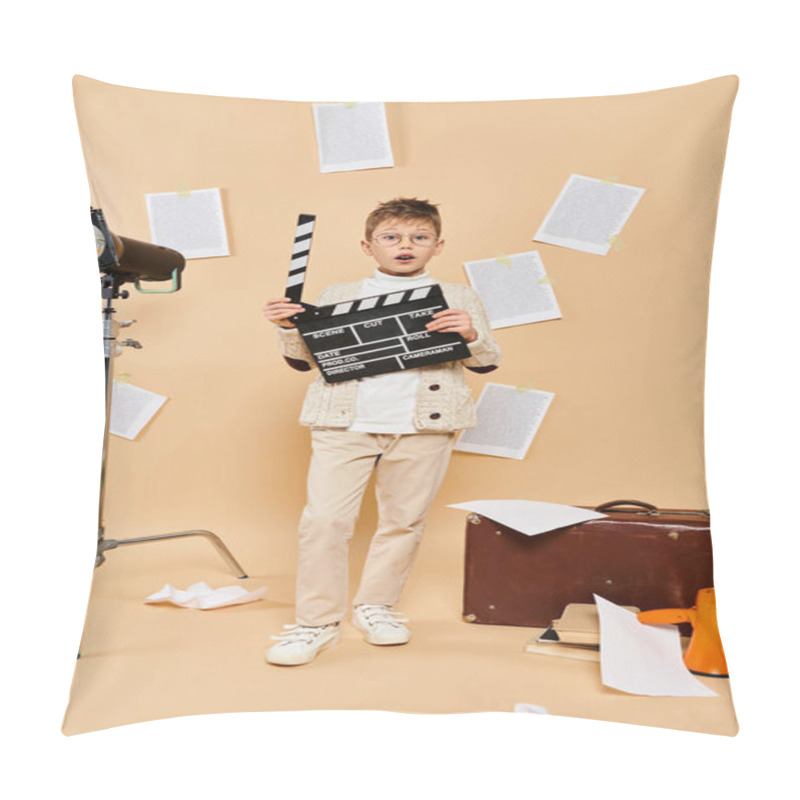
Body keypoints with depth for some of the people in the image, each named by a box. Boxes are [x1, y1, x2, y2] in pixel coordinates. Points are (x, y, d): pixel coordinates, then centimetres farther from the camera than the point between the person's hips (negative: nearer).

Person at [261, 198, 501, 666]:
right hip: (345, 423, 0)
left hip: (424, 425, 1)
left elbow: (488, 364, 9)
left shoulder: (459, 298, 11)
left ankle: (376, 605, 30)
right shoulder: (338, 296, 12)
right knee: (325, 518, -5)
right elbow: (304, 360, 12)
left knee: (404, 520, 9)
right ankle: (318, 622, 9)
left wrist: (470, 335, -11)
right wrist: (289, 327, -7)